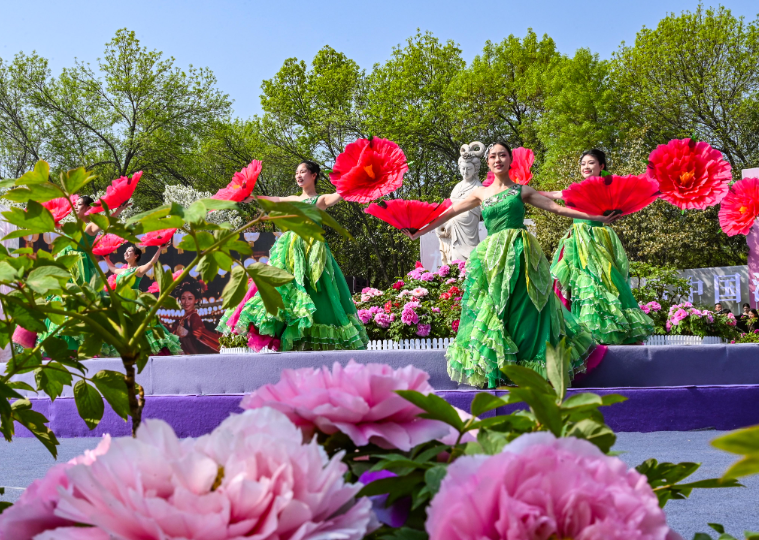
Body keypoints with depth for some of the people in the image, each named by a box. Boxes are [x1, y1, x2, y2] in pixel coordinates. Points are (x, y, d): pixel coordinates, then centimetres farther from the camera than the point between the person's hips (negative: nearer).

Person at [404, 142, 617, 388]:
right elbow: (449, 212, 16)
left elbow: (557, 208, 9)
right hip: (493, 255, 2)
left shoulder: (522, 190, 10)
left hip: (520, 254, -2)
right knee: (493, 310, -2)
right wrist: (420, 231, 14)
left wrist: (596, 218, 4)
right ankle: (496, 372, 1)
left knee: (522, 309, -4)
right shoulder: (481, 194, 15)